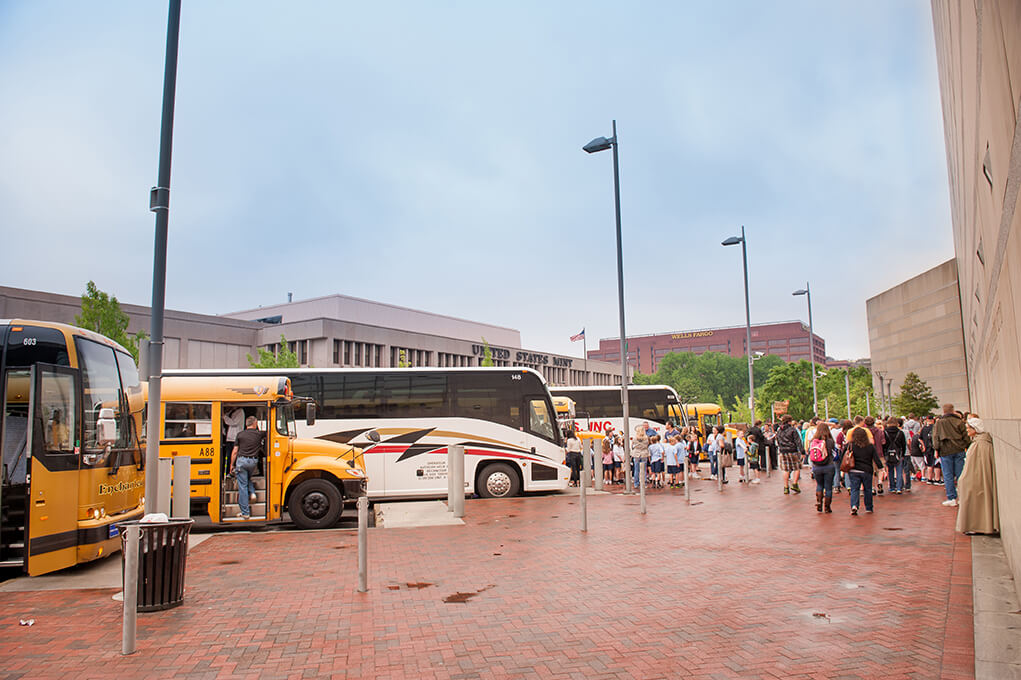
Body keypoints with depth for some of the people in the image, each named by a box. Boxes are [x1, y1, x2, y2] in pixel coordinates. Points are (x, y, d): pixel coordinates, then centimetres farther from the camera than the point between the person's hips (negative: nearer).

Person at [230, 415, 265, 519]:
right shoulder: (259, 434, 3)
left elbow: (235, 452, 3)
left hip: (241, 461, -2)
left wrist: (232, 465, 11)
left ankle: (245, 513, 1)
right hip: (253, 461, 2)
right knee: (248, 478, 33)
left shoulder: (240, 434, 3)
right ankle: (252, 492, 8)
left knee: (242, 486, 1)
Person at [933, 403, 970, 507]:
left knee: (948, 476, 2)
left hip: (945, 451, -2)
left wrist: (936, 449, 2)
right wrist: (967, 447, 13)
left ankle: (951, 498, 1)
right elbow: (965, 435, 6)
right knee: (960, 474, 7)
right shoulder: (959, 421, 4)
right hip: (959, 450, 2)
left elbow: (935, 437, -1)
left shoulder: (939, 422, 2)